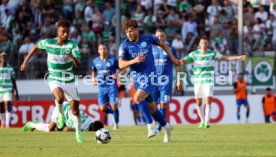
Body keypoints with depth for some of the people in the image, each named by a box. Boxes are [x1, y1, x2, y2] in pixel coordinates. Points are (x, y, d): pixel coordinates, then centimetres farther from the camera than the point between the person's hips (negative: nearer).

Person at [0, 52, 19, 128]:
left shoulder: (10, 68, 6)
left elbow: (13, 81, 11)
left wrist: (16, 93, 9)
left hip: (8, 91, 0)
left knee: (8, 106, -16)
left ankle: (7, 124, -23)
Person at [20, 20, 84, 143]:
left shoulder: (72, 45, -14)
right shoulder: (48, 43, -9)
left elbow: (78, 64, -23)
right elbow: (37, 47, 13)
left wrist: (73, 57, -45)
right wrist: (25, 61, 15)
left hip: (69, 80, 1)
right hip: (55, 80, -1)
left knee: (75, 109, 4)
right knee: (60, 97, -33)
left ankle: (78, 133, 24)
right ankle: (60, 114, -2)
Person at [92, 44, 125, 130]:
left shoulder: (113, 60, -5)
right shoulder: (95, 61, 6)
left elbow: (123, 70, -1)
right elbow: (94, 71, 23)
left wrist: (118, 75, -20)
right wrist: (94, 79, 4)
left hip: (112, 86, -3)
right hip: (101, 87, 3)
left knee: (114, 106, -10)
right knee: (103, 109, -3)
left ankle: (116, 124, 11)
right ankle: (114, 112, 29)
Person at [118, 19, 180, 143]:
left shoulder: (148, 39, -5)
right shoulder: (124, 45, -5)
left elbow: (162, 44, 15)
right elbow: (121, 64, -14)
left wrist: (172, 58, 13)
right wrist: (134, 60, -29)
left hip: (149, 76, -3)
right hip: (137, 78, 3)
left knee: (138, 97, -27)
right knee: (151, 108, 9)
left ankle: (150, 125, -17)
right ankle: (166, 126, 31)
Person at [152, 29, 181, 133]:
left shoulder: (170, 49, 5)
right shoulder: (152, 49, 9)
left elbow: (177, 65, 7)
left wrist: (179, 80, 2)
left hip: (166, 81, -1)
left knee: (163, 104, -4)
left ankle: (159, 127, 0)